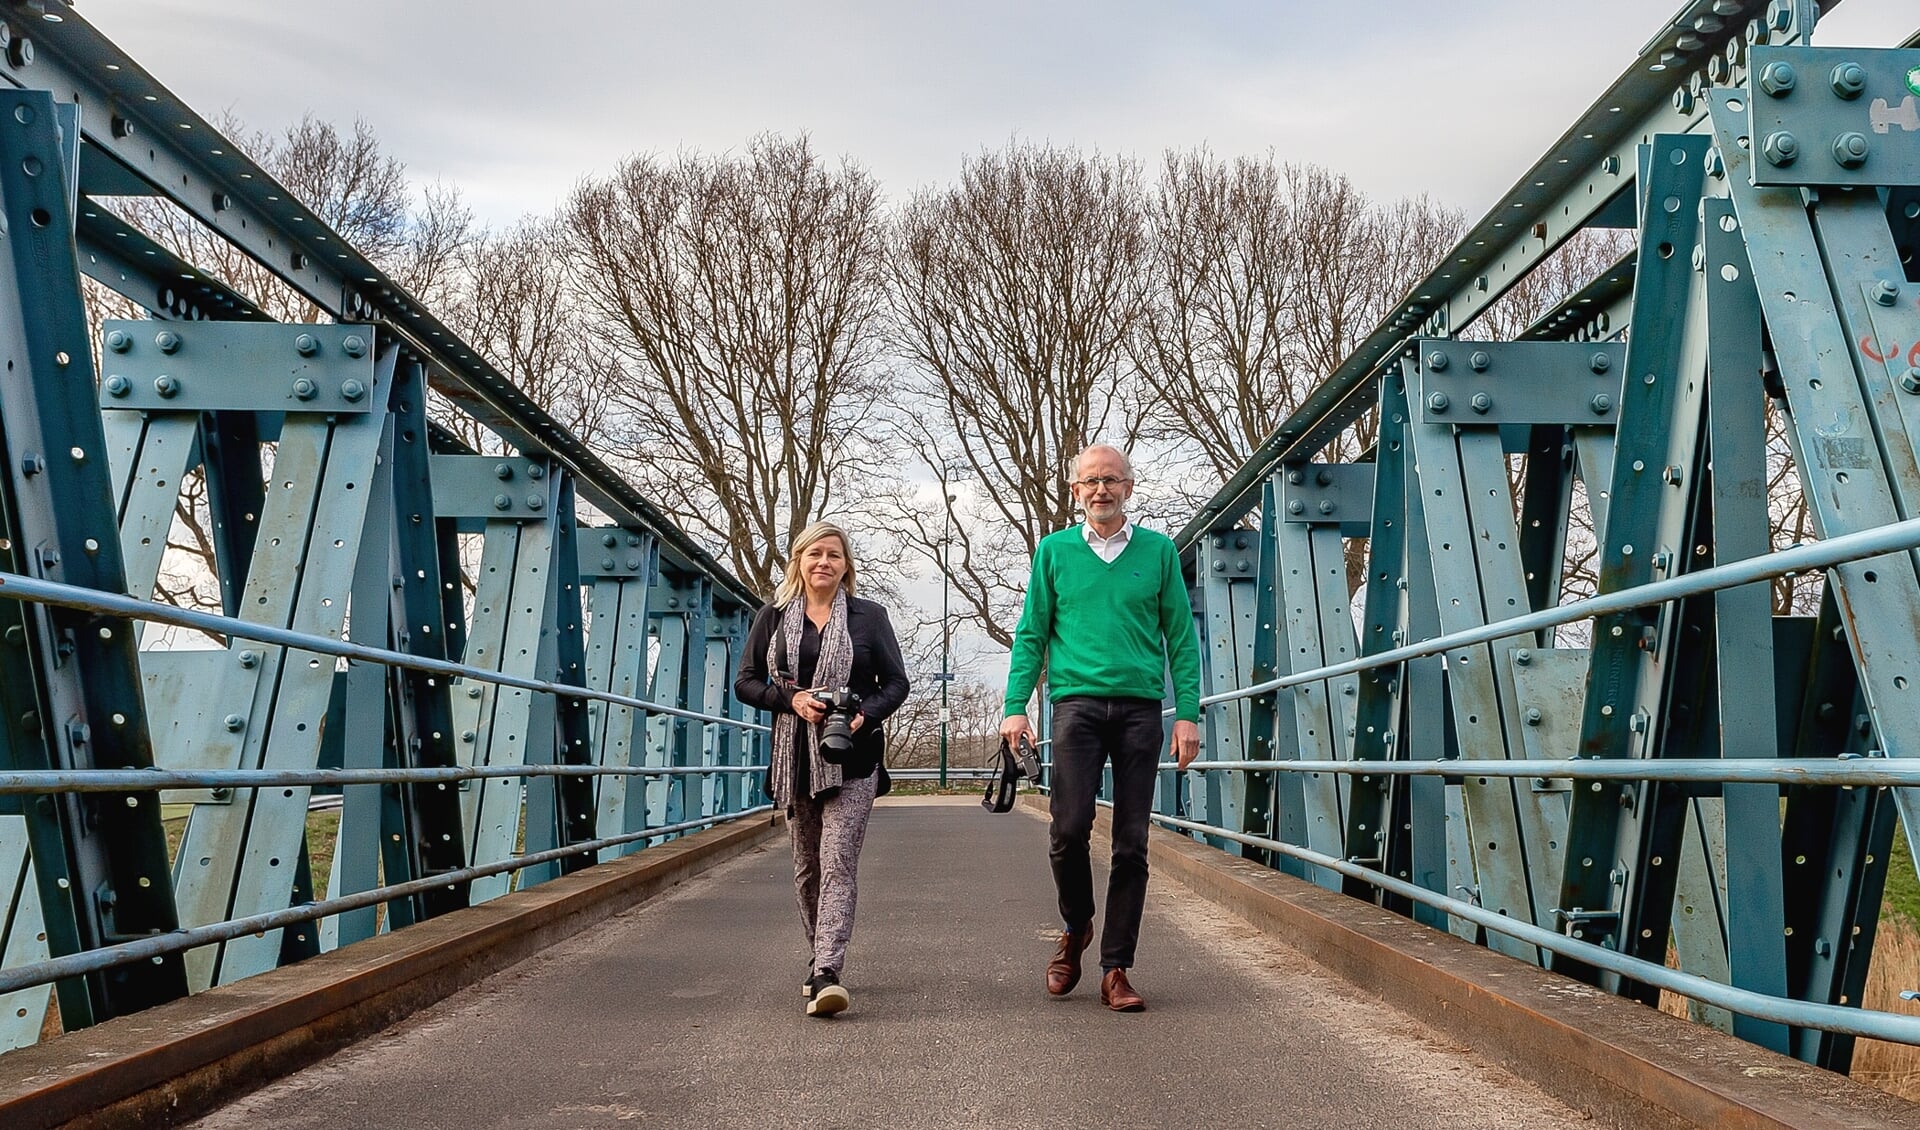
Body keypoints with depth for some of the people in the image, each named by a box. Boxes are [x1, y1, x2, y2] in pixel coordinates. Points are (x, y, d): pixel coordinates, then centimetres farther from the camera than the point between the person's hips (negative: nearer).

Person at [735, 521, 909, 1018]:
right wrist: (791, 700, -11)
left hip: (852, 758, -3)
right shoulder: (773, 617, 9)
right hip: (795, 757, 3)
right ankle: (819, 959, 25)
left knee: (837, 862, -14)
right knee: (806, 865, 10)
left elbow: (896, 683, 6)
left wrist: (865, 715, -13)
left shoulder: (869, 616, 6)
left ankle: (826, 974, -20)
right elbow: (745, 682, 7)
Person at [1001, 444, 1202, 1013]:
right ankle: (1075, 929, 17)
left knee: (1131, 843, 1)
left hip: (1140, 707, 1)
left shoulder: (1158, 550, 10)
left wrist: (1187, 713, -1)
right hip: (1077, 702, -1)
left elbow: (1182, 638, 8)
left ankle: (1115, 970, 11)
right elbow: (1031, 635, 9)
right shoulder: (1055, 550, 10)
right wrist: (1015, 706, -2)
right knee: (1071, 826, -11)